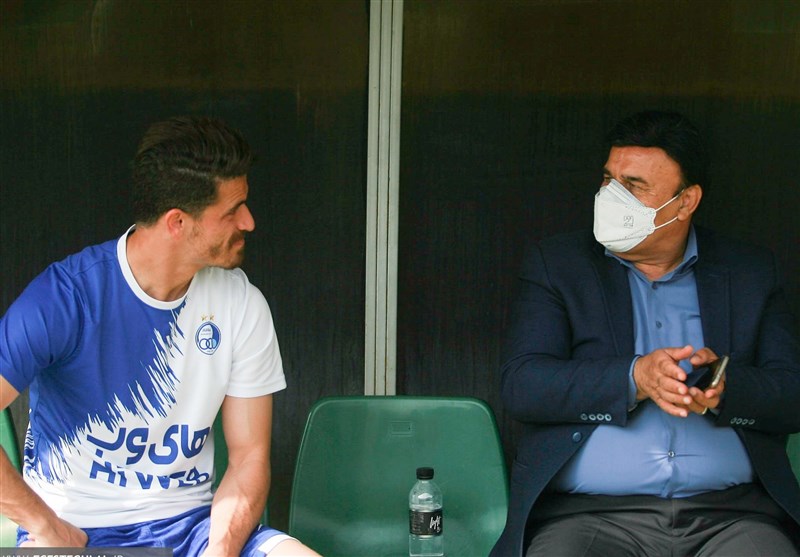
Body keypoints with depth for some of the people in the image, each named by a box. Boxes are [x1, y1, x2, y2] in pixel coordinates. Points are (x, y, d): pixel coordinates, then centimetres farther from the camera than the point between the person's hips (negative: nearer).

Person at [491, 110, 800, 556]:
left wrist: (727, 386, -14)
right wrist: (635, 378, -16)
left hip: (729, 514, 1)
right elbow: (520, 385, -2)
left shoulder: (750, 272, 15)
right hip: (587, 514, -1)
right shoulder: (556, 264, 11)